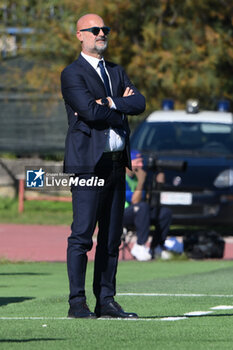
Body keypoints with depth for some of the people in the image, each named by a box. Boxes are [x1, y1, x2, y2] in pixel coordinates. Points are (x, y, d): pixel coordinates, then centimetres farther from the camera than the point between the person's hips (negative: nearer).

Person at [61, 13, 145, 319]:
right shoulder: (72, 74, -1)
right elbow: (91, 112, -16)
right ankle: (77, 302, -9)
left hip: (116, 164, 7)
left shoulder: (116, 72, 20)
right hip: (89, 163, -7)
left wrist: (109, 104, -12)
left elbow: (139, 103, 3)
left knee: (112, 237, 6)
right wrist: (121, 111, -3)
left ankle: (106, 301, 10)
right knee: (82, 235, -9)